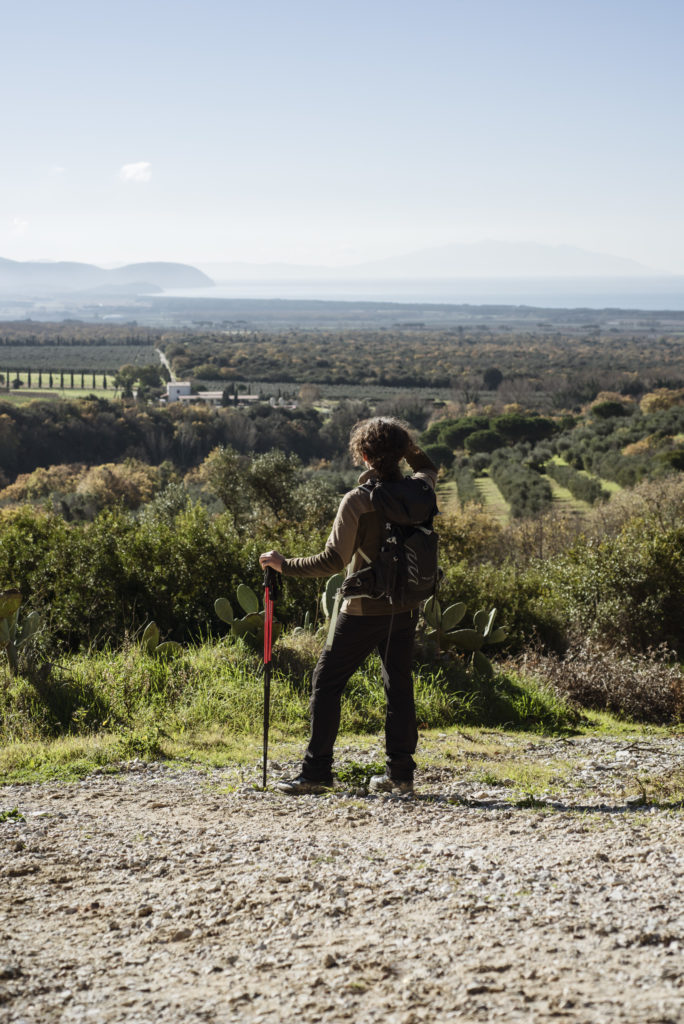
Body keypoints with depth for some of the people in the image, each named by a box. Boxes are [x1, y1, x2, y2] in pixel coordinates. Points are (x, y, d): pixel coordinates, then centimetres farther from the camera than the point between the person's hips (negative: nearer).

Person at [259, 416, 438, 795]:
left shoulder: (357, 501, -16)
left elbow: (334, 560, -18)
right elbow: (428, 469, 27)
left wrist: (286, 565, -9)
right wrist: (405, 443, 13)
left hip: (364, 609, -5)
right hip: (405, 608, 6)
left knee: (327, 681, 3)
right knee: (399, 685, 13)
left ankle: (316, 771, 1)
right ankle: (400, 773, 14)